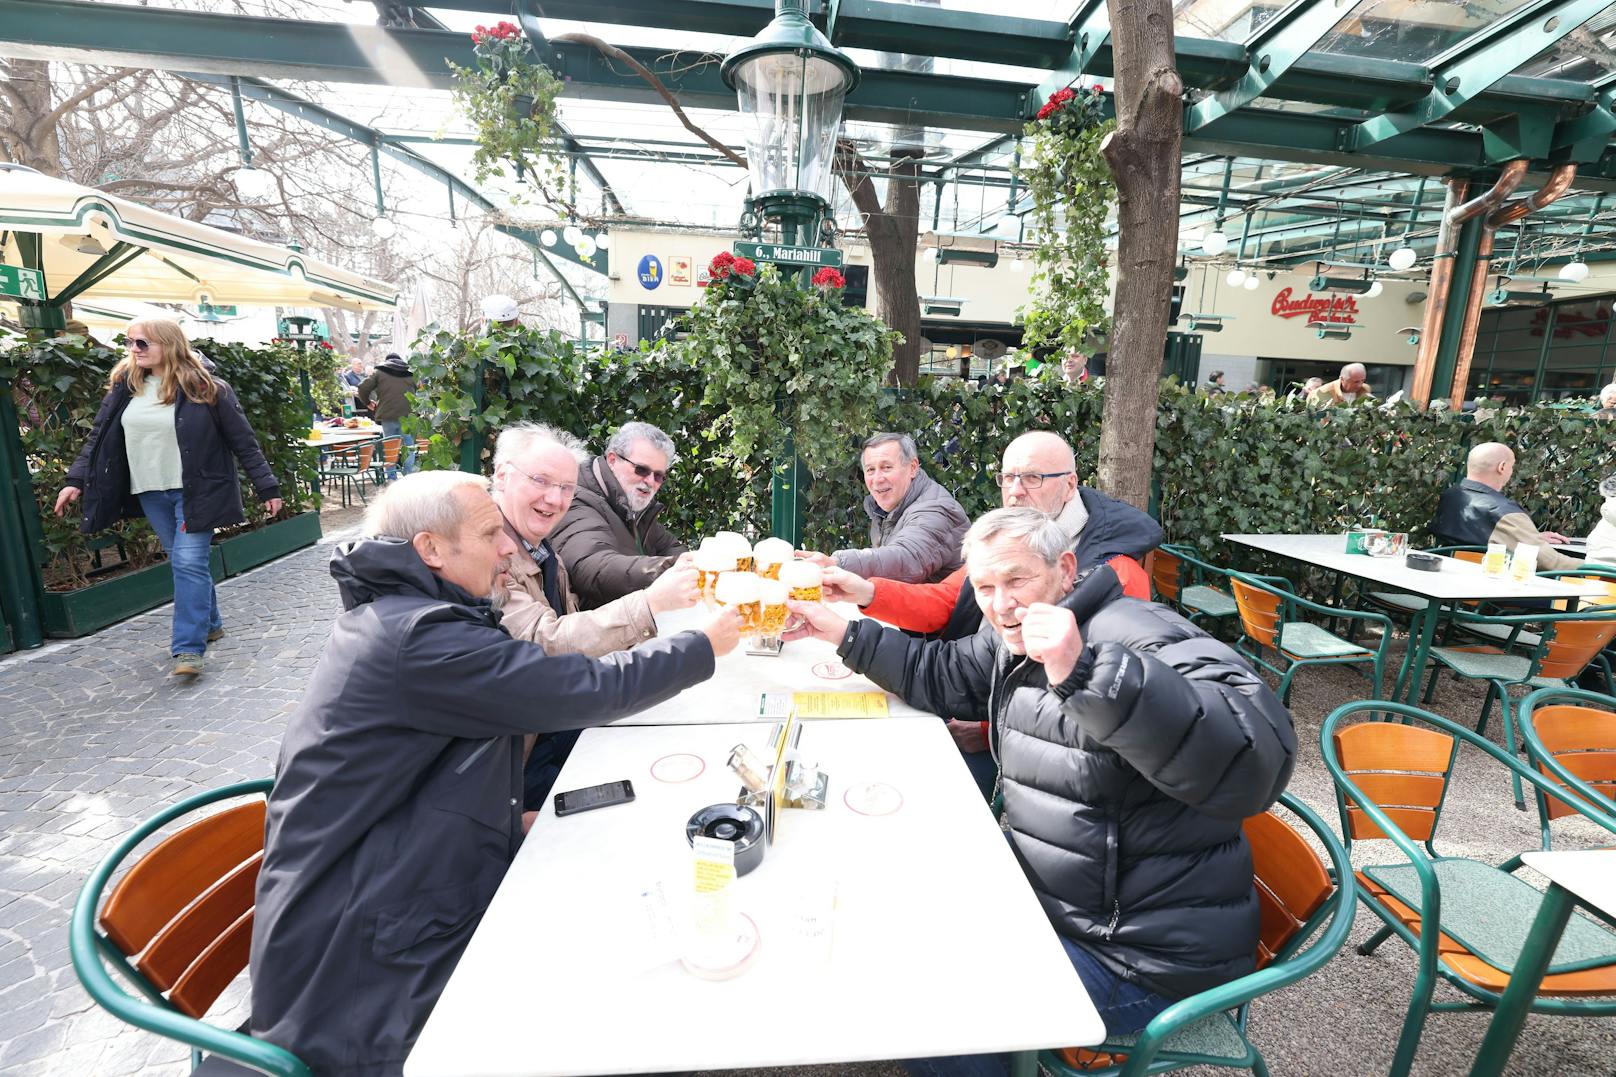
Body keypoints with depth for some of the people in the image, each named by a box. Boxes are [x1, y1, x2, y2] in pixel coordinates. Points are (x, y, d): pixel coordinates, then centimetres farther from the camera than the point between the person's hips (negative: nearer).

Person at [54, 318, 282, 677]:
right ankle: (208, 623, 28)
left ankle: (189, 647, -9)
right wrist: (76, 480, 6)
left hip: (196, 490, -5)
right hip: (151, 493, 5)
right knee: (181, 562, 12)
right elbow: (99, 435, 12)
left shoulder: (204, 389, -8)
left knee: (189, 562, -10)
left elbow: (243, 441, -7)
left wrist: (267, 487, -9)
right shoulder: (125, 386, 6)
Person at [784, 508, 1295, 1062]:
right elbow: (940, 674, 18)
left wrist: (1085, 675, -50)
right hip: (1048, 890, 9)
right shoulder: (1014, 639, 2)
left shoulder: (1136, 637, -25)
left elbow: (1258, 756, -41)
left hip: (1140, 955, -8)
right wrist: (847, 634, 12)